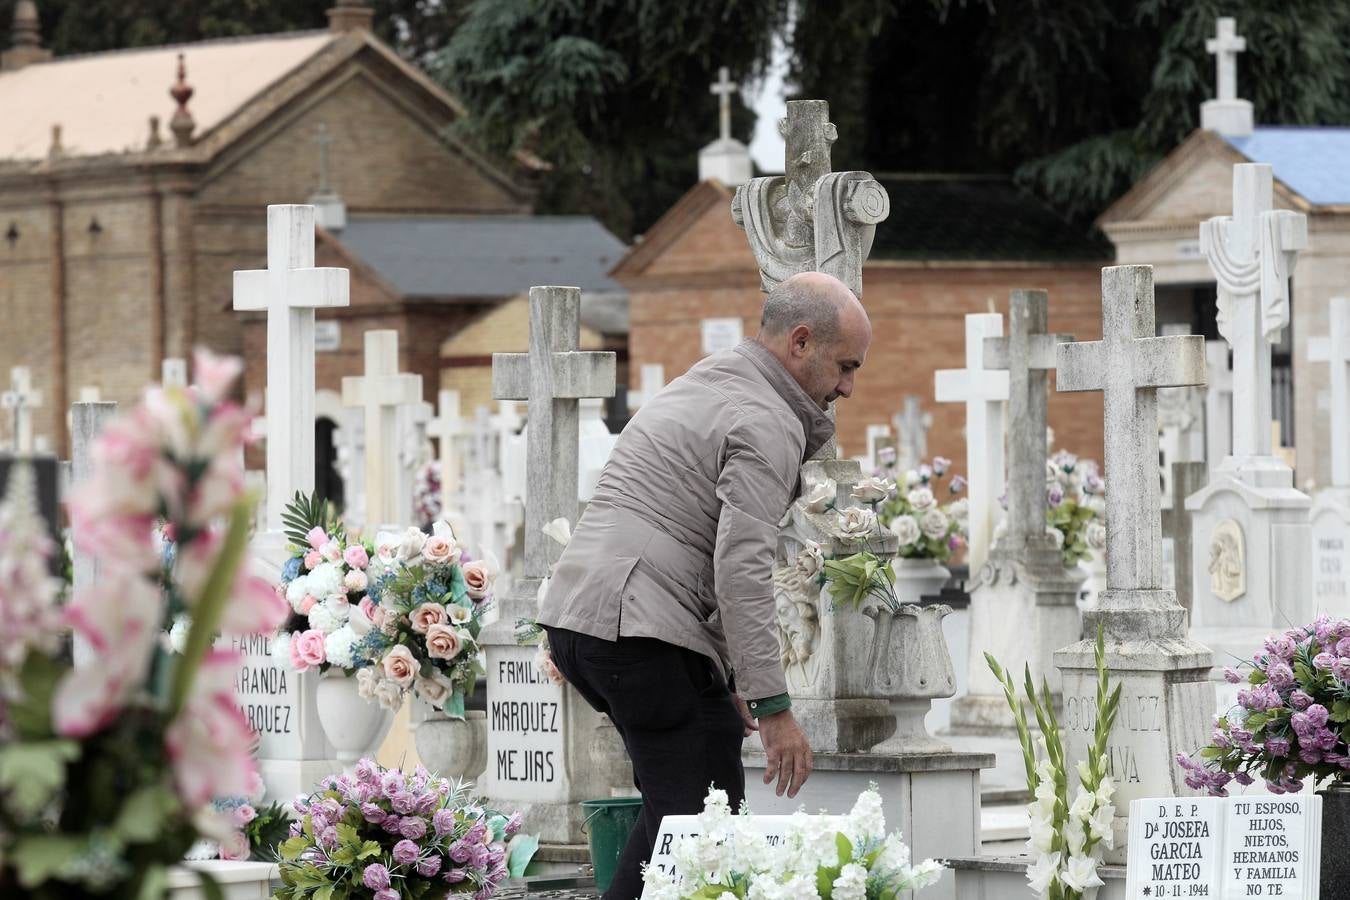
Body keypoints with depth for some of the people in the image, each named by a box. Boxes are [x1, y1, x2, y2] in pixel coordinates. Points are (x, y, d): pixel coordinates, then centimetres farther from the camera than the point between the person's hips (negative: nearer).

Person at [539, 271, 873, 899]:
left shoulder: (700, 384, 26)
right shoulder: (767, 424, -7)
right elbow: (742, 568, -17)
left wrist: (728, 677, 30)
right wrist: (772, 706, -18)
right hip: (639, 631, -10)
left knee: (677, 810, 17)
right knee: (699, 826, -9)